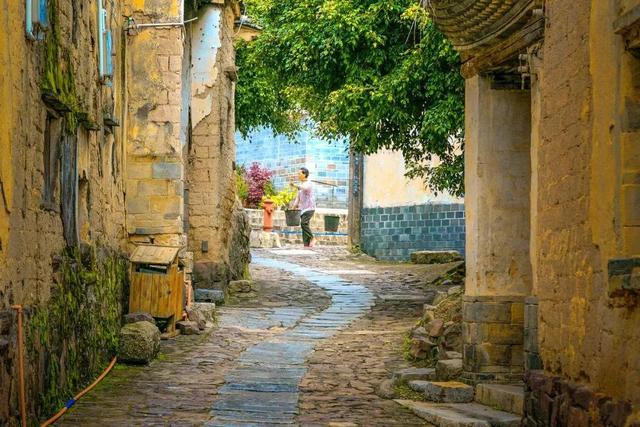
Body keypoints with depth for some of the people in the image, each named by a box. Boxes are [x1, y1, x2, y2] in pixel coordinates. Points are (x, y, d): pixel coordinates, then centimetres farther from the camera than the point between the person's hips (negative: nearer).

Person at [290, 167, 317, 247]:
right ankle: (307, 244, 0)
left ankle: (312, 239, -11)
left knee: (304, 223, -23)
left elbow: (305, 188, -34)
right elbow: (298, 197, 18)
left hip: (310, 208, -8)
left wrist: (295, 185, -48)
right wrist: (294, 207, 6)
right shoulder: (301, 185, 17)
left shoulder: (309, 183, -9)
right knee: (304, 226, 1)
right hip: (303, 208, 8)